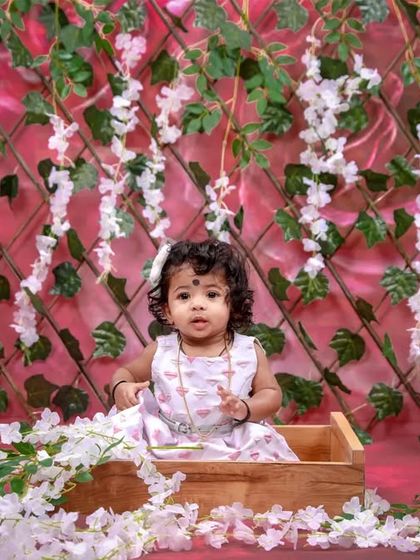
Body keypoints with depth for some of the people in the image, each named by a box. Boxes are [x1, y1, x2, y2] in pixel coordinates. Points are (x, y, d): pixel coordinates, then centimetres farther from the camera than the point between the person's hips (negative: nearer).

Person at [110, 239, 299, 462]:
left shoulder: (249, 352, -1)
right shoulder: (161, 351, 2)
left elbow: (271, 394, 4)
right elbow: (126, 372, 18)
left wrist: (244, 409, -16)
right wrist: (120, 388, -6)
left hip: (231, 446, 0)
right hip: (167, 444, 1)